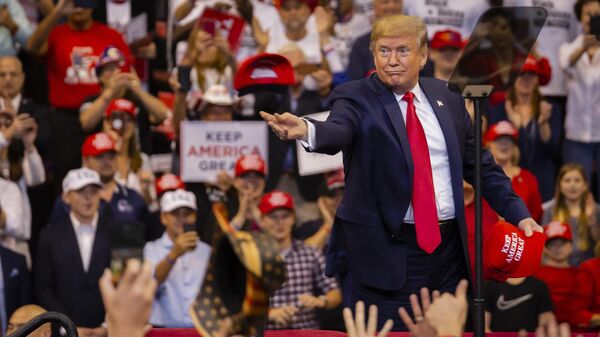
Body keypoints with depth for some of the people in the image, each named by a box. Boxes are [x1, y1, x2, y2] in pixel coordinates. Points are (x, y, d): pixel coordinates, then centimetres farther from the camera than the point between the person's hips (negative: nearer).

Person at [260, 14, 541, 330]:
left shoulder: (446, 97, 10)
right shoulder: (355, 98, -5)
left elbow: (479, 164, 15)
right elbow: (337, 131, -27)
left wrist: (518, 213, 7)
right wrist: (306, 130, -50)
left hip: (447, 249, 5)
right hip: (384, 254, -5)